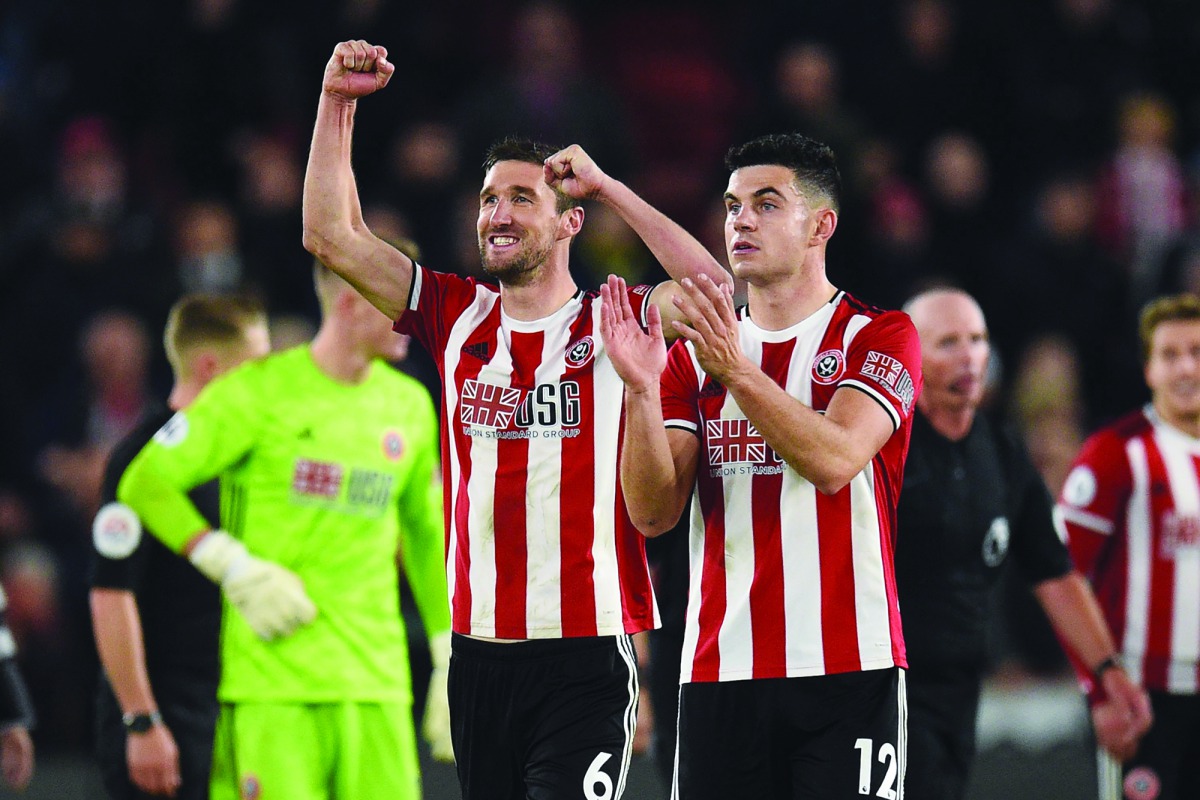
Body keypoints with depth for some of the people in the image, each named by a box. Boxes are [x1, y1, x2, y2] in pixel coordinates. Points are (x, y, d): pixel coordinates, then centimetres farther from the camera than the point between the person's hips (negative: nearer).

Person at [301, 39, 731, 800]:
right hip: (480, 648, 4)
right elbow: (332, 237, 10)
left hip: (586, 653, -4)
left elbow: (714, 290, -18)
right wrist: (337, 103, 2)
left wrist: (607, 186, -10)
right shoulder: (458, 315, 11)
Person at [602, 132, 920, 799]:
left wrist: (736, 370, -21)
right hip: (720, 669, 4)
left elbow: (833, 460, -15)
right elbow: (654, 514, 3)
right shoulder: (691, 357, 14)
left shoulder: (879, 337, 2)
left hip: (846, 669, -4)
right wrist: (641, 390, -11)